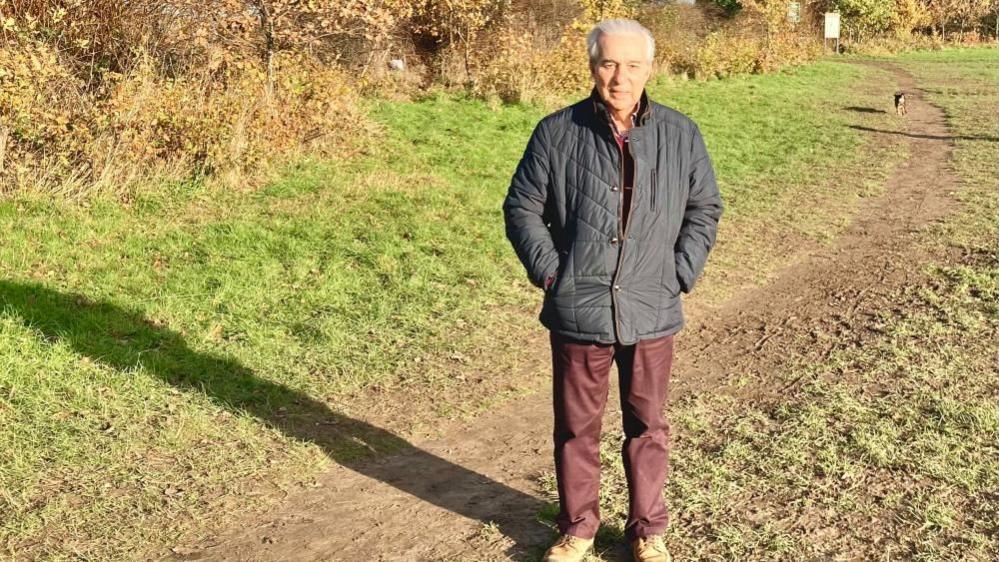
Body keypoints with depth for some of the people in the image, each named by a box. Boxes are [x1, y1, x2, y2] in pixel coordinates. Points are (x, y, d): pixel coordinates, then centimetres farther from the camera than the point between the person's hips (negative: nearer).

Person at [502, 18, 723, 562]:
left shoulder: (681, 135, -1)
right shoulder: (557, 133, -6)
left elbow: (703, 210, 9)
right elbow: (522, 207, 3)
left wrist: (680, 274, 0)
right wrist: (548, 270, -6)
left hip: (651, 313, 1)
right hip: (577, 313, -1)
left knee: (647, 427, 14)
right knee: (576, 427, 13)